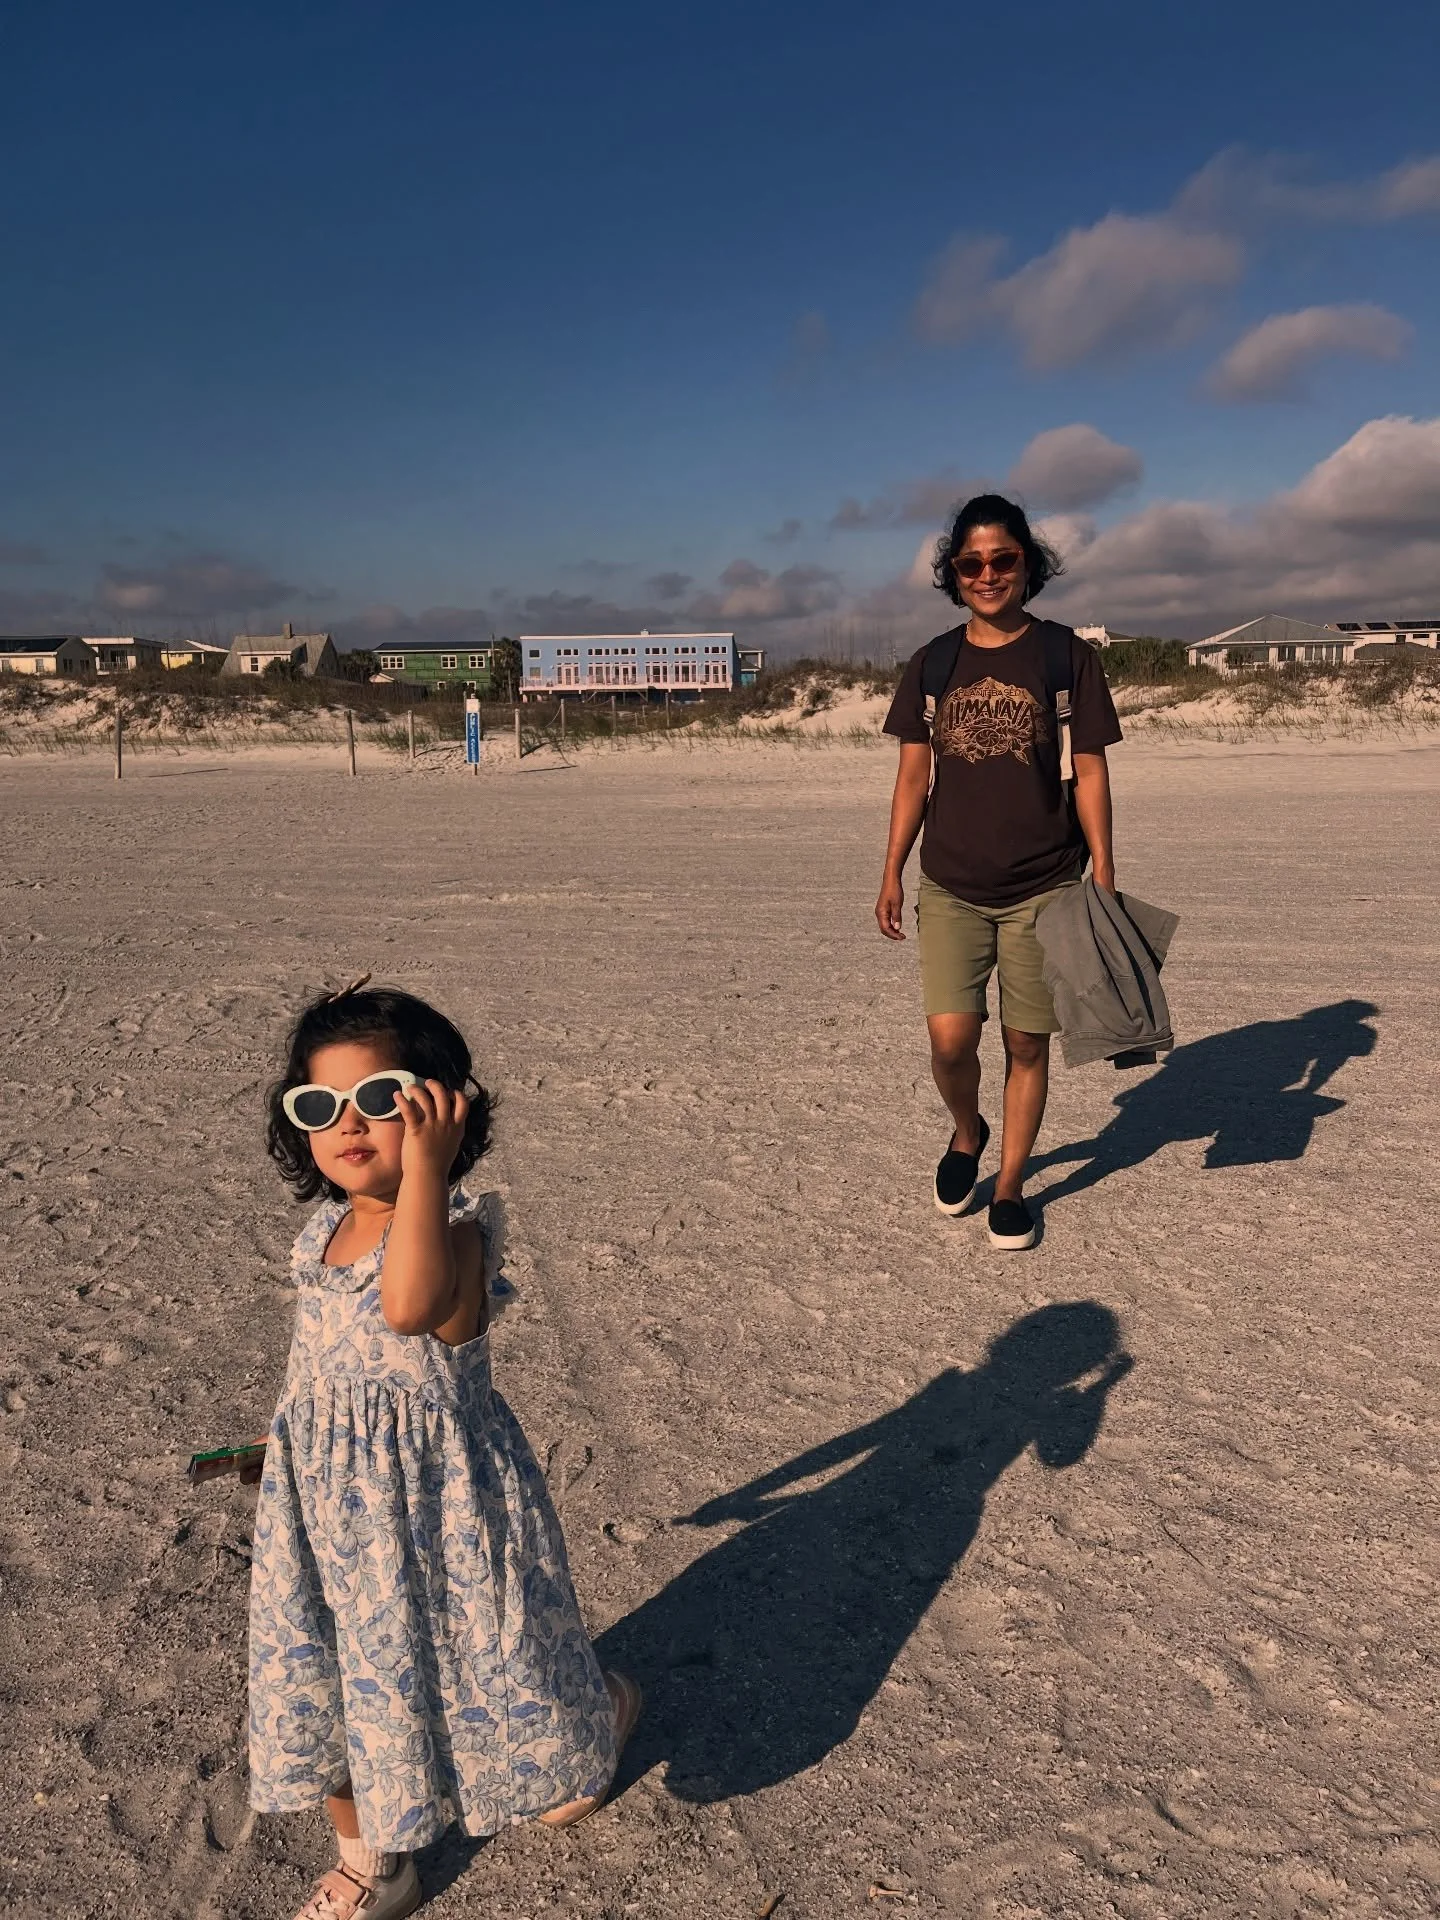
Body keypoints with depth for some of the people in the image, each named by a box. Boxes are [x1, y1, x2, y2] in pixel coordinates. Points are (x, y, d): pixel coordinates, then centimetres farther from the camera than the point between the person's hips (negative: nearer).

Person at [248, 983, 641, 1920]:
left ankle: (602, 1707, 50)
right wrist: (299, 1440, 24)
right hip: (330, 1503, 7)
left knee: (486, 1663, 14)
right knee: (320, 1683, 17)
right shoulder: (328, 1231, -2)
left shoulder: (455, 1225, -26)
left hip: (440, 1500, -7)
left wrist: (425, 1165, -49)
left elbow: (409, 1307, -50)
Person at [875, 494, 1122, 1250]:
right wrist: (891, 873, 5)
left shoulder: (1065, 654, 0)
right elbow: (913, 774, 9)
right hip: (951, 887, 1)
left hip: (1042, 889, -1)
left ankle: (1009, 1188, 24)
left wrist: (1103, 874, -4)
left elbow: (1089, 771, 1)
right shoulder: (933, 662, 6)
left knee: (1026, 1045, 6)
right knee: (950, 1039, -8)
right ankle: (966, 1133, 24)